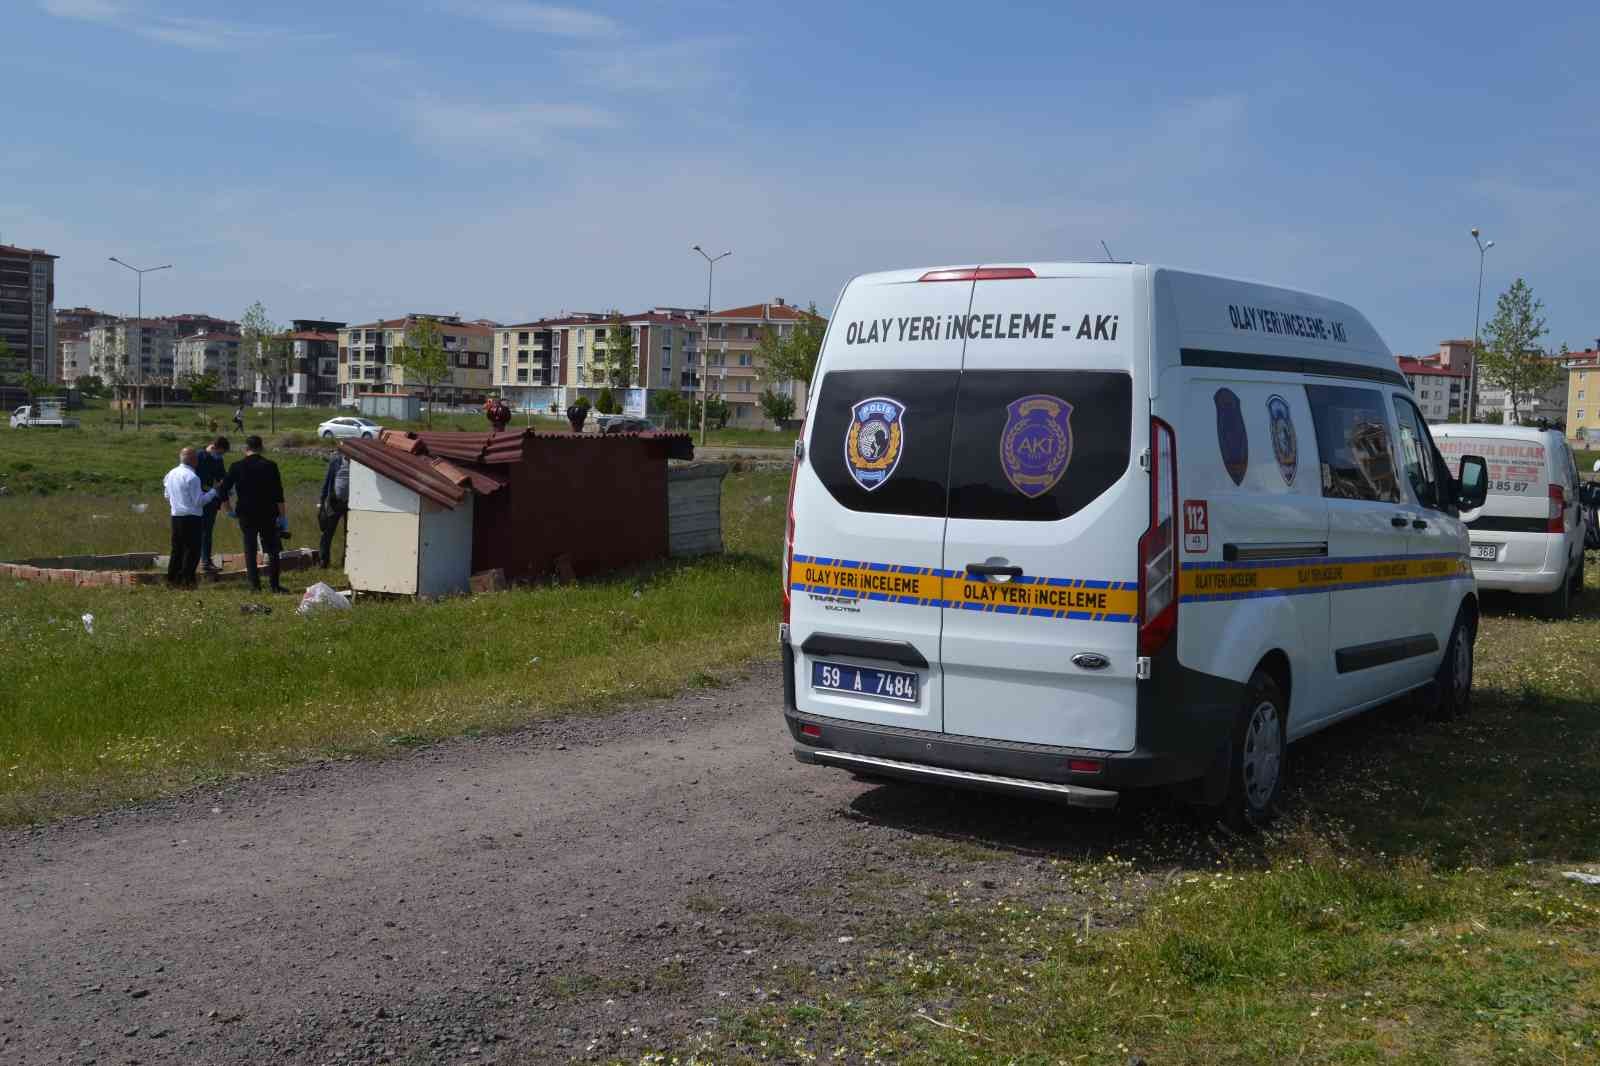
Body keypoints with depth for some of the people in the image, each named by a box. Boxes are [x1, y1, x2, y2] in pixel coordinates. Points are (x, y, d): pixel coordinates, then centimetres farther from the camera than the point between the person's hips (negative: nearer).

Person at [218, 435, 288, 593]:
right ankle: (275, 584, 4)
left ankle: (255, 584, 6)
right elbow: (278, 495, -8)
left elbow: (223, 490, -1)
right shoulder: (270, 466, -6)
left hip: (246, 514, 1)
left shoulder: (237, 467, -3)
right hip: (267, 514, -1)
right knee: (273, 549, 8)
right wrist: (282, 515, -2)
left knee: (250, 550, 9)